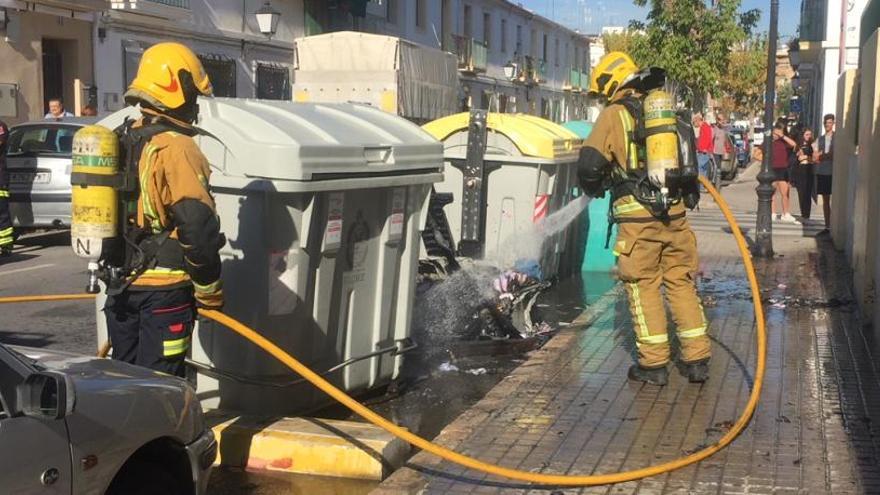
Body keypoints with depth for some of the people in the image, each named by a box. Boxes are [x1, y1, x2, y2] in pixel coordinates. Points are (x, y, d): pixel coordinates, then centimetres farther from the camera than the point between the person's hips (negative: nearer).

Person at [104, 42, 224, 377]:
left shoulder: (123, 141, 10)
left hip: (121, 283, 8)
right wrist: (209, 291, -12)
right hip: (164, 288, -8)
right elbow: (197, 227, -21)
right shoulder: (176, 148, -16)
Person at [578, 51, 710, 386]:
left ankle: (654, 364, 9)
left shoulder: (614, 115, -2)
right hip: (675, 213, 5)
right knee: (681, 282, 13)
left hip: (638, 217, -5)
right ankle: (697, 359, 15)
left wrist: (594, 189, 12)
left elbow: (590, 163, -7)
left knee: (643, 286, 5)